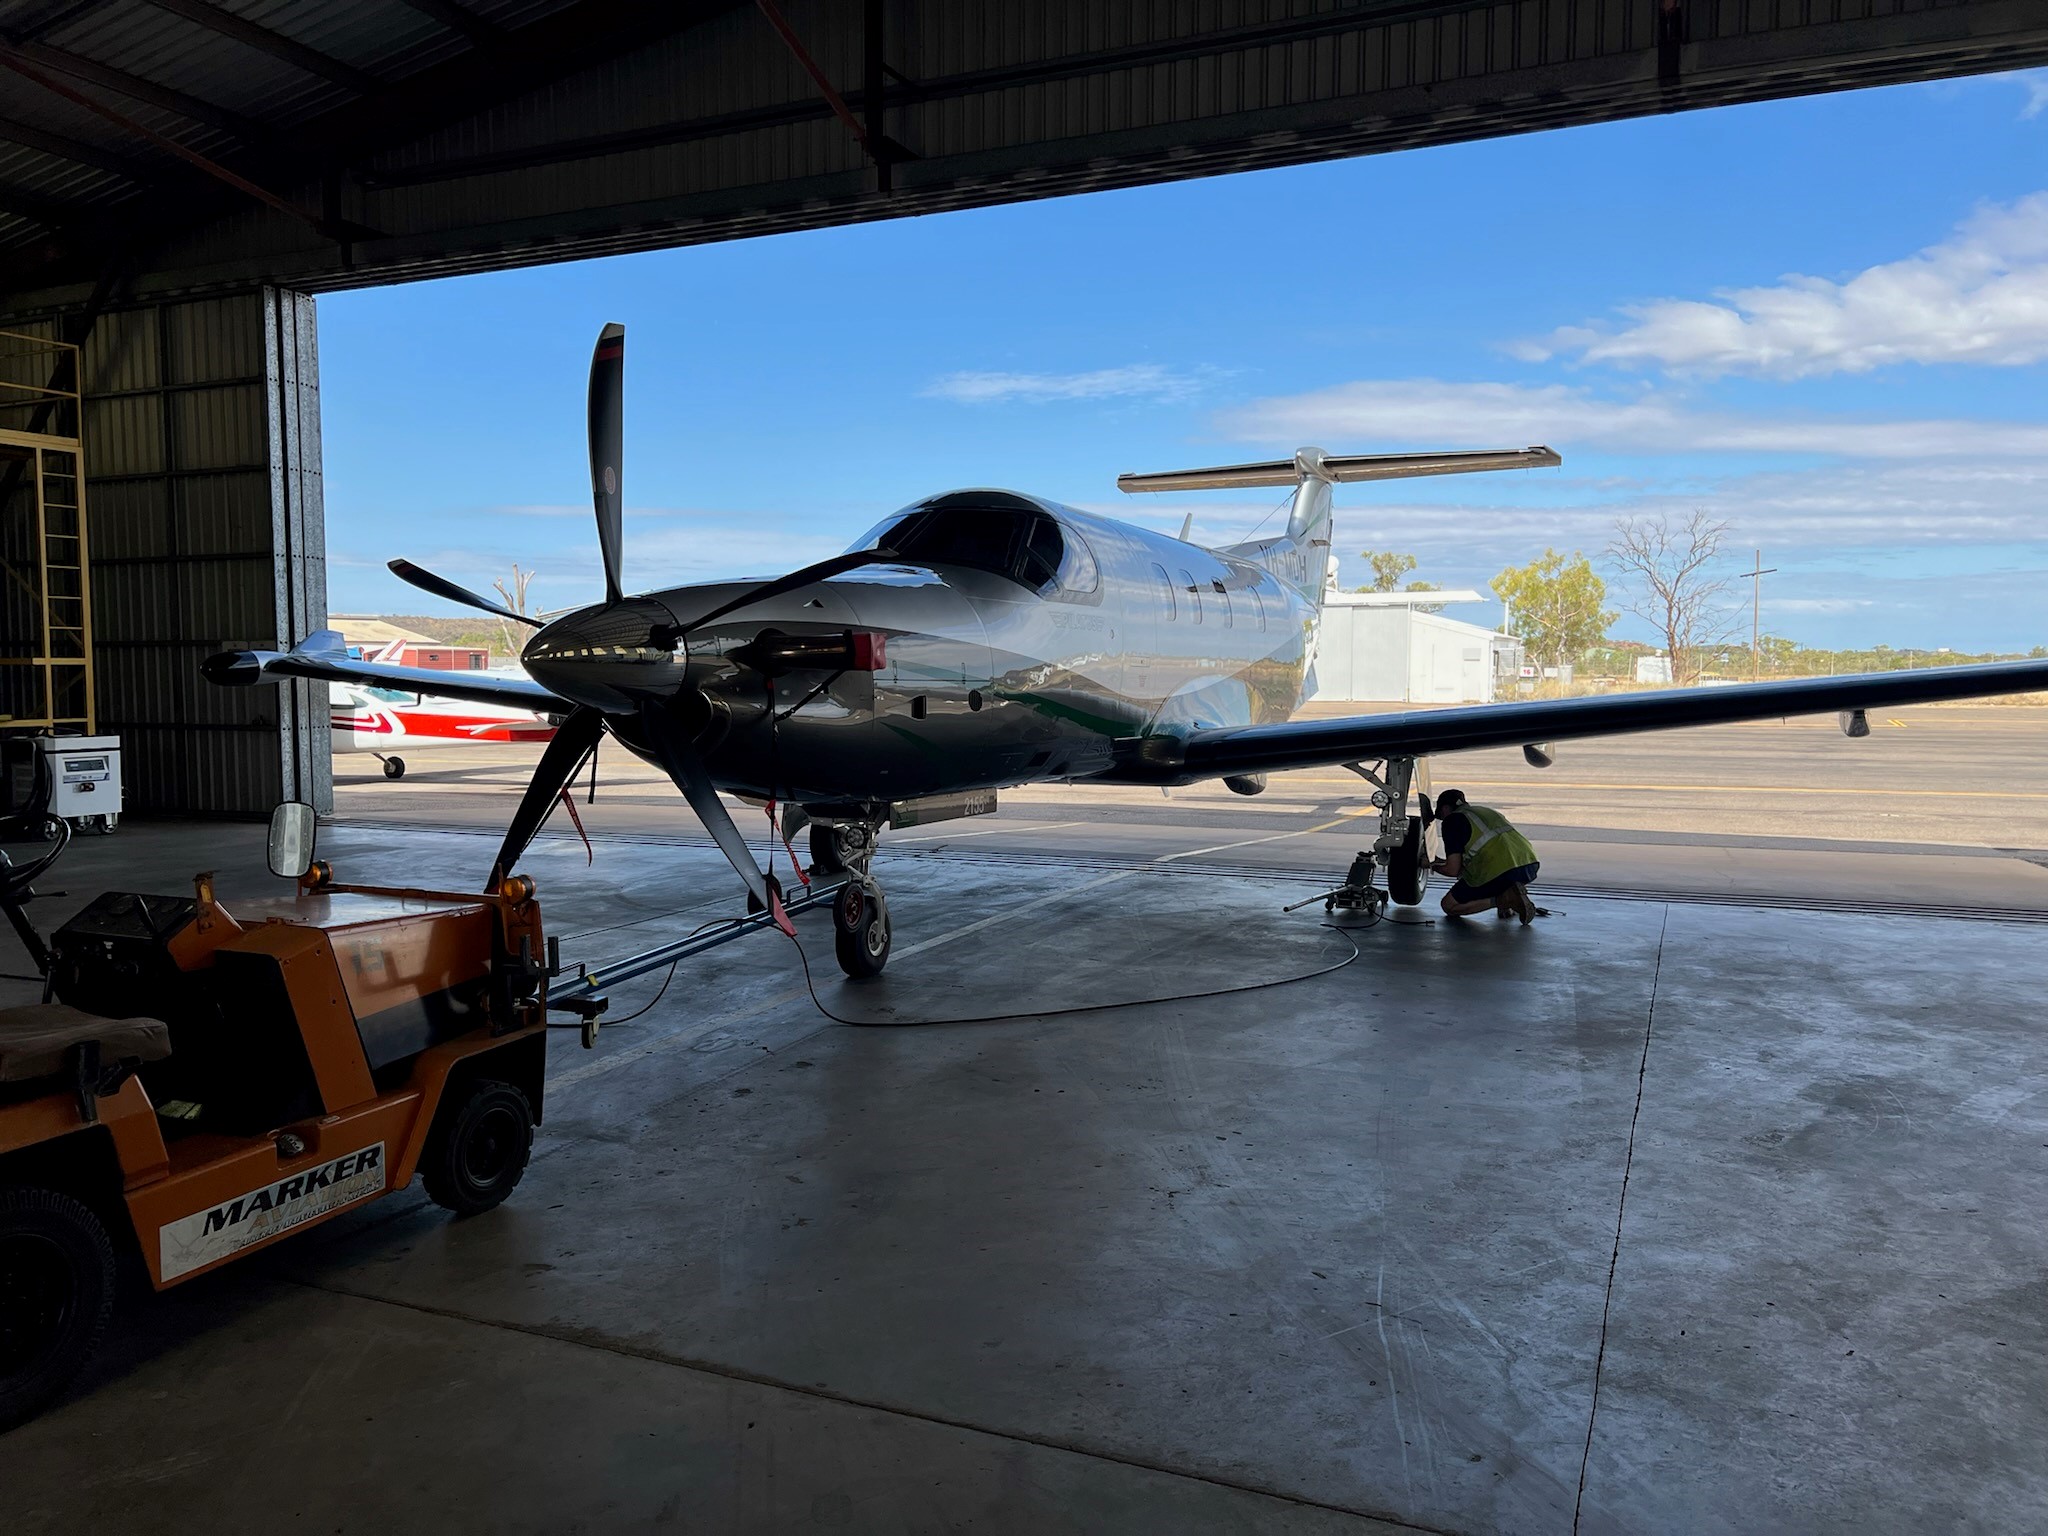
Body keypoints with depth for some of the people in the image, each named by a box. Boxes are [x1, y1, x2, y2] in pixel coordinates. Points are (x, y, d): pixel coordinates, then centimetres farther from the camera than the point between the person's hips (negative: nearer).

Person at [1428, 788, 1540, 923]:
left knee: (1449, 906, 12)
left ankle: (1503, 899, -7)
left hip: (1501, 873, -7)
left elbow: (1453, 870, 2)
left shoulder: (1452, 820, 6)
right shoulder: (1487, 811, 29)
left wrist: (1434, 866, 24)